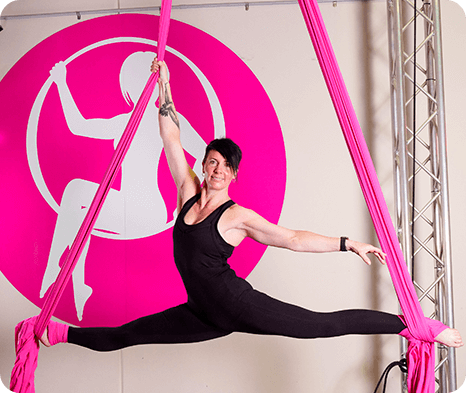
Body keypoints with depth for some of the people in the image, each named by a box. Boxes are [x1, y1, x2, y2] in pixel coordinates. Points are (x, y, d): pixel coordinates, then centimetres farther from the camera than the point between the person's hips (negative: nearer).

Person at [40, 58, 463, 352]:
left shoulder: (237, 216, -12)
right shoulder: (189, 192, 2)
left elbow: (293, 238, -11)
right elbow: (172, 139, 3)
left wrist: (349, 243, -15)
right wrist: (164, 88, 3)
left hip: (240, 305, -5)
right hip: (204, 314, 5)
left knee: (328, 325, -6)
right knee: (124, 336, 14)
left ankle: (417, 326, 4)